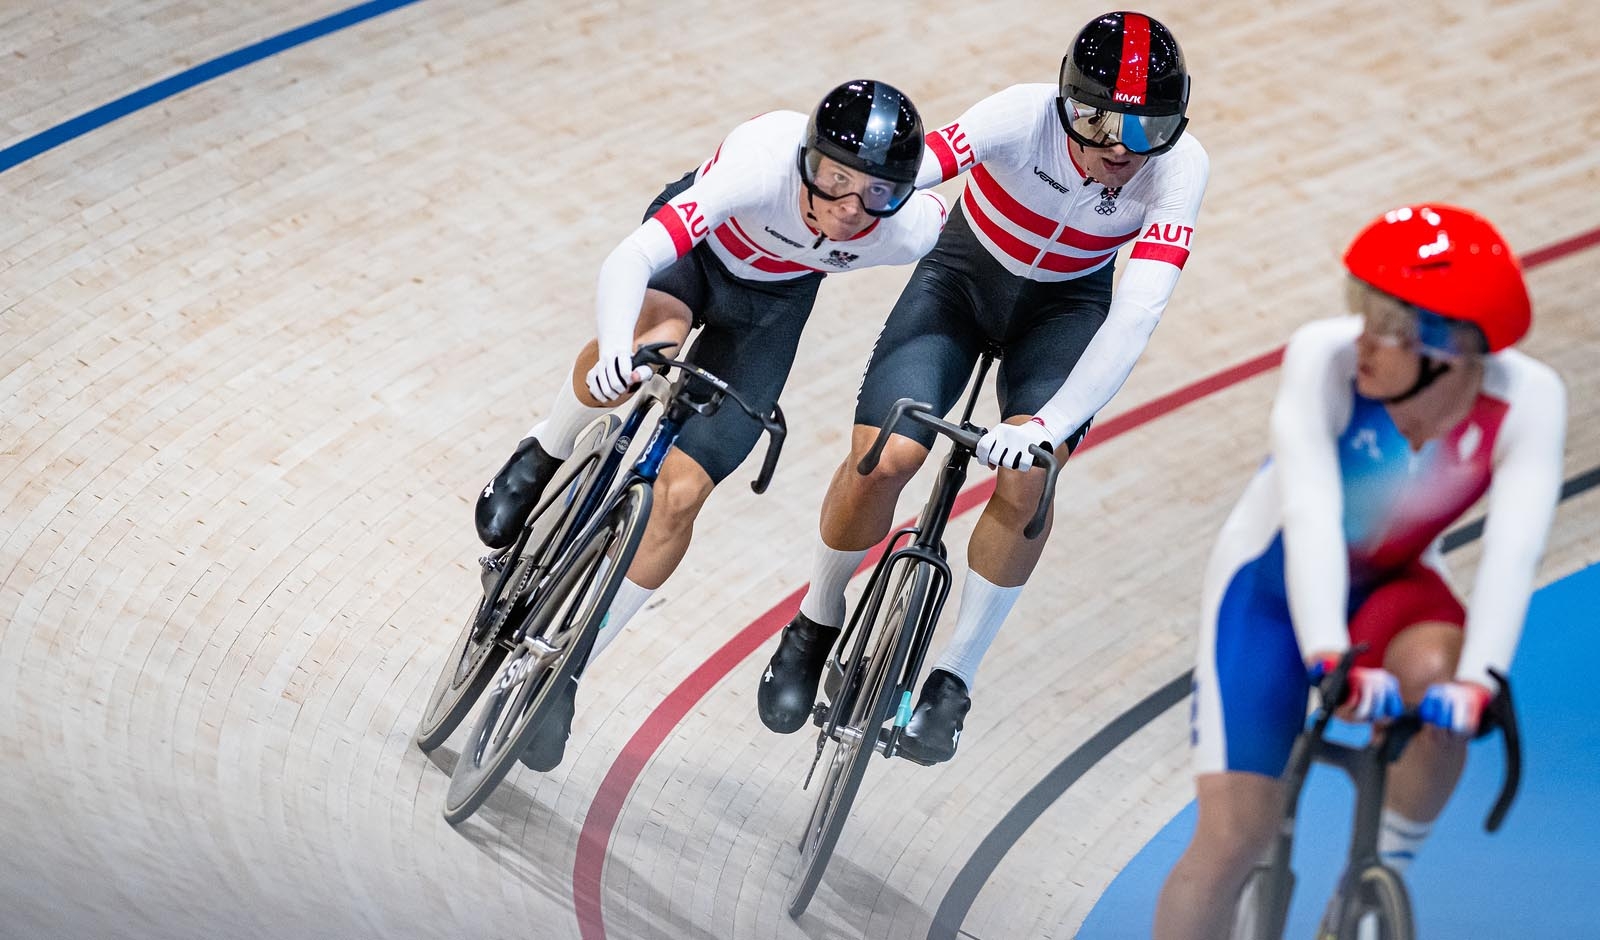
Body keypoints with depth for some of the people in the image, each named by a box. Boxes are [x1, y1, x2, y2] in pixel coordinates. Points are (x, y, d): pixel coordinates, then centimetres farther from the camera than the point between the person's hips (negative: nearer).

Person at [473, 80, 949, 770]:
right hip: (693, 251, -2)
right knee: (654, 344, -39)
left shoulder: (911, 229, -33)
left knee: (678, 496, -9)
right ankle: (541, 458, -6)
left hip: (770, 307, 2)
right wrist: (617, 351, -67)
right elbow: (628, 261, -49)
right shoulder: (763, 162, -42)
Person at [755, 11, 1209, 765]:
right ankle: (815, 627, 11)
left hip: (1066, 305, 1)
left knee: (1024, 483, -22)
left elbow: (1135, 315, -36)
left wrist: (1049, 425, -47)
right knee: (884, 457, -18)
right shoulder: (1023, 116, -32)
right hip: (964, 275, -1)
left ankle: (952, 679, -1)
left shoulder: (1179, 166, -29)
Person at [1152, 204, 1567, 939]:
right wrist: (1329, 657, -52)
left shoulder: (1527, 402, -25)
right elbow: (1312, 511, -39)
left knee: (1434, 678, -32)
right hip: (1274, 583, -2)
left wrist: (1475, 679, -50)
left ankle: (1383, 879, -8)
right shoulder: (1325, 357, -31)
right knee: (1234, 835, -11)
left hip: (1390, 585, 2)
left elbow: (1512, 552, -35)